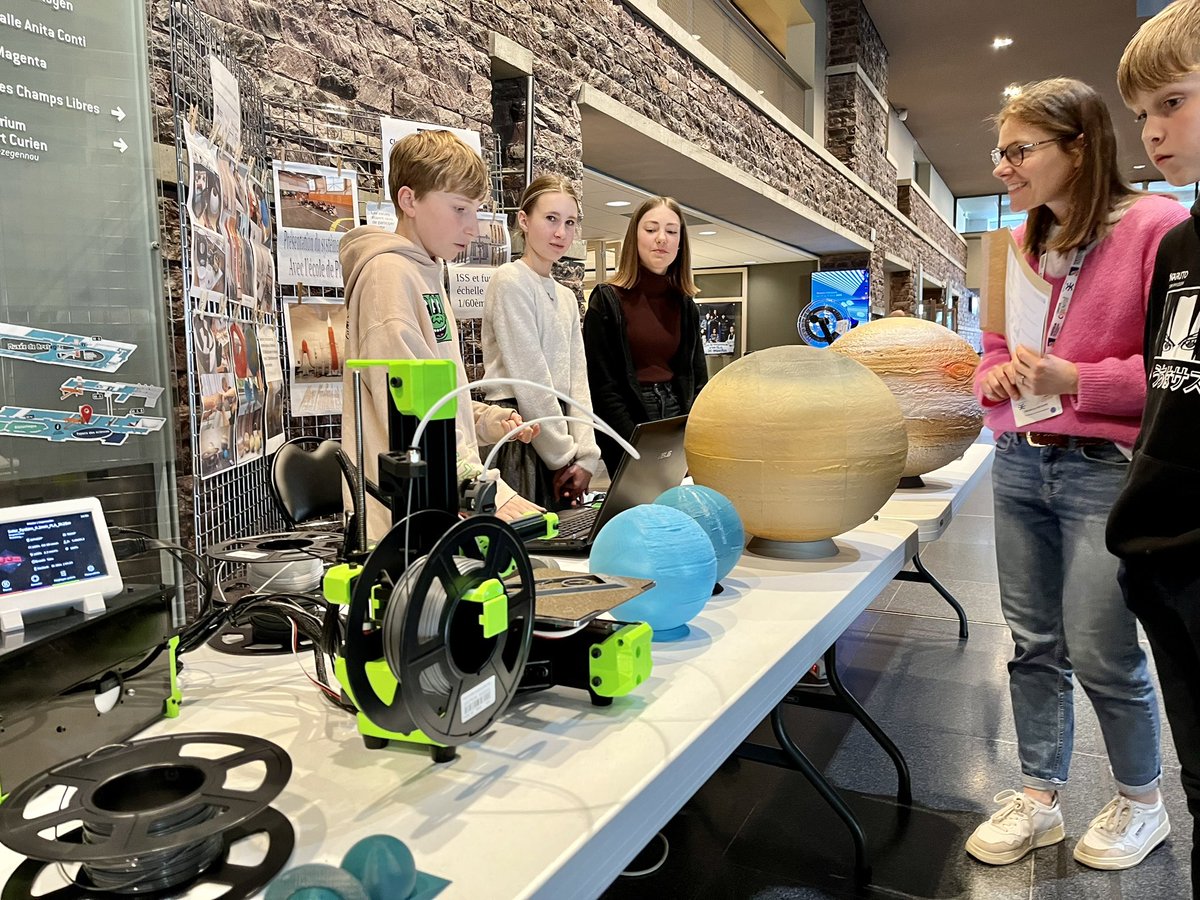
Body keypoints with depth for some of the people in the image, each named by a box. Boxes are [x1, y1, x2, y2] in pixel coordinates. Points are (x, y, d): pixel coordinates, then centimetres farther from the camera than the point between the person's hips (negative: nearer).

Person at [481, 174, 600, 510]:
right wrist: (564, 456, -10)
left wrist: (585, 457, -2)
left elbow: (577, 381, 9)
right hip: (519, 439, -7)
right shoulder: (511, 281, -8)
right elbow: (529, 379, -13)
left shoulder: (567, 298, 15)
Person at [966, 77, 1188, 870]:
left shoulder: (1155, 226, -8)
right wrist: (998, 377, -3)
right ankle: (1039, 797, 26)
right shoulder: (1016, 245, 10)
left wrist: (1071, 378, -21)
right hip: (1019, 463, 6)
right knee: (1035, 643, 11)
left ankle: (1142, 799, 28)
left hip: (1105, 469, -5)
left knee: (1099, 651, 1)